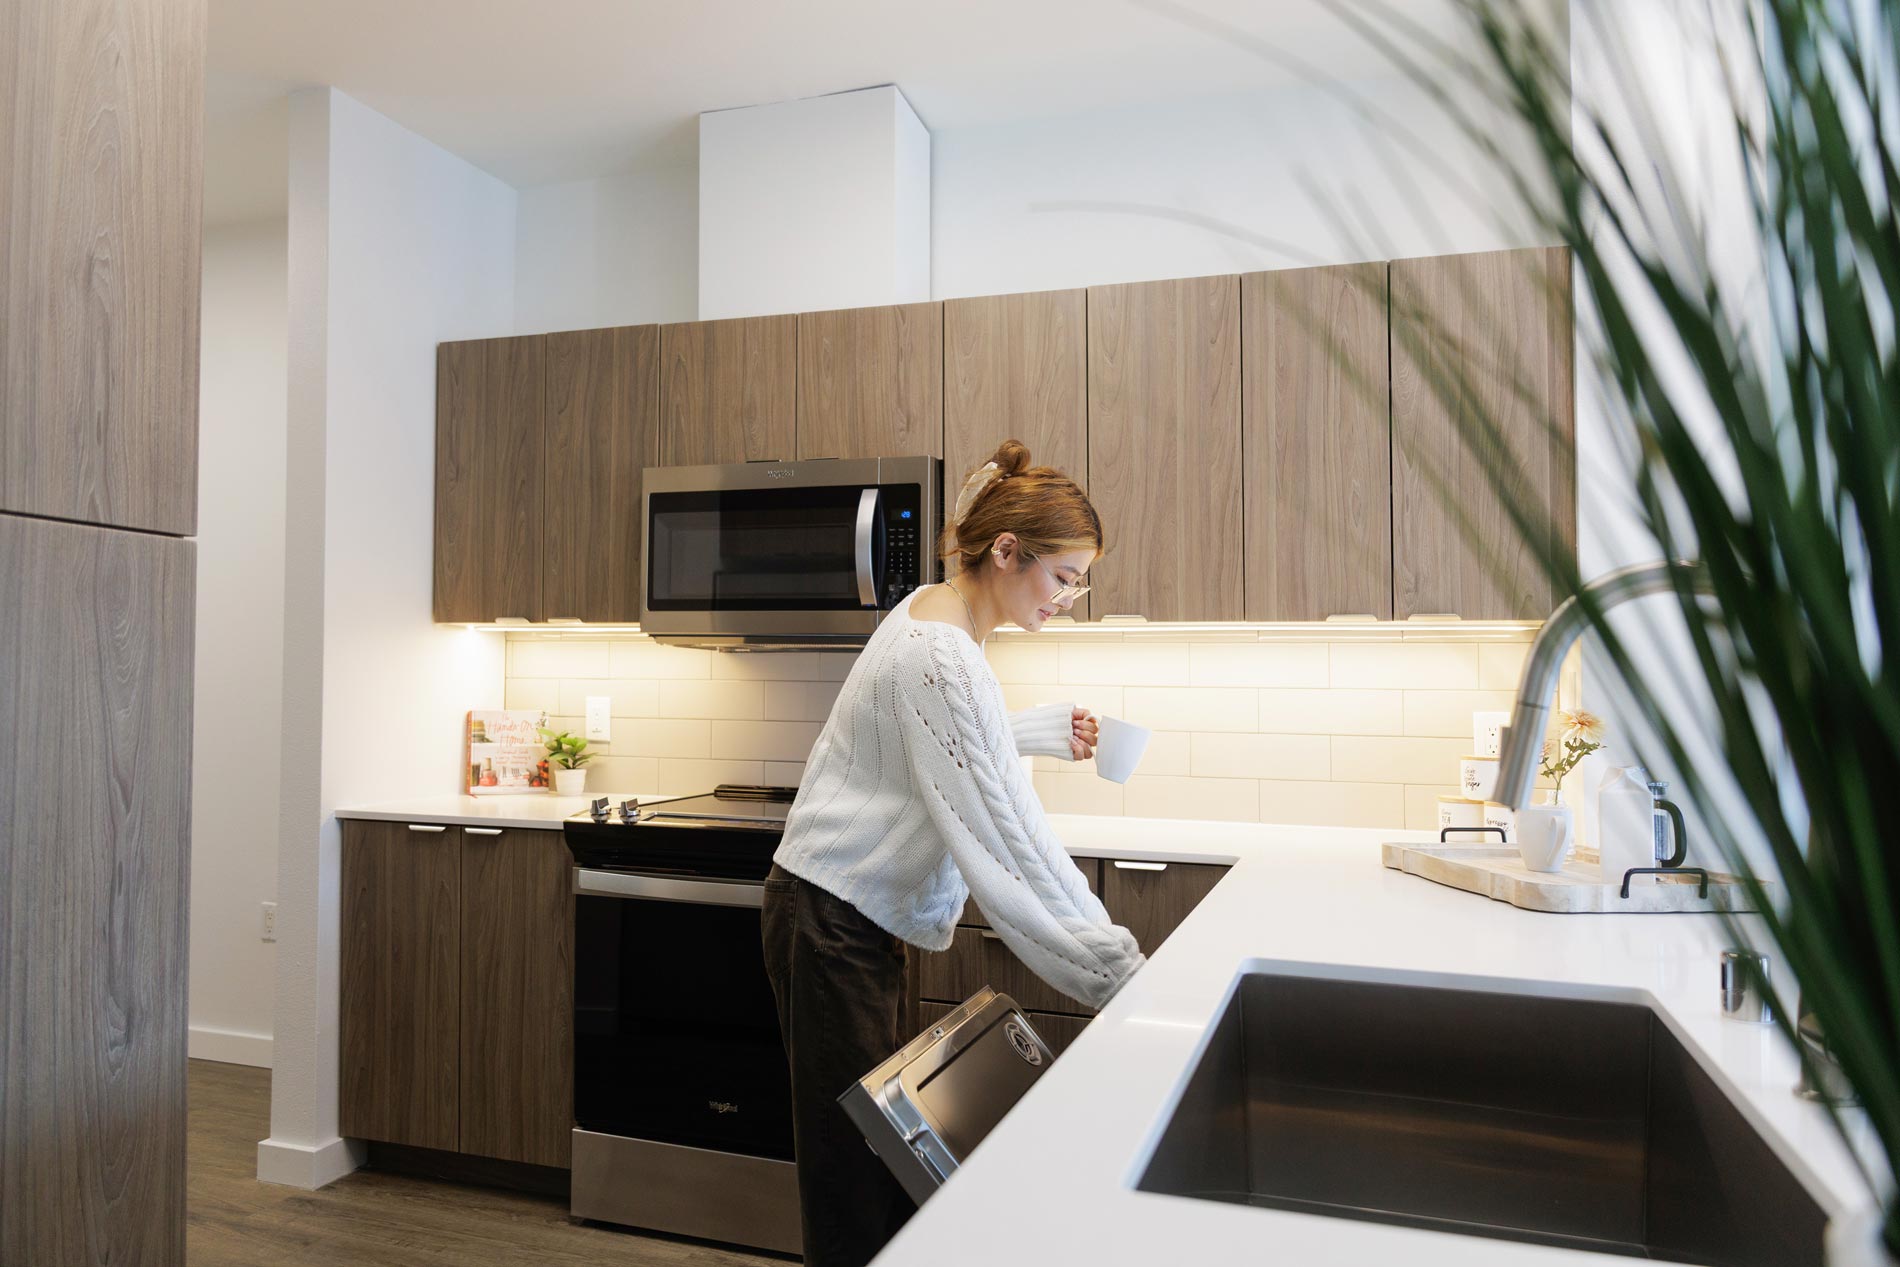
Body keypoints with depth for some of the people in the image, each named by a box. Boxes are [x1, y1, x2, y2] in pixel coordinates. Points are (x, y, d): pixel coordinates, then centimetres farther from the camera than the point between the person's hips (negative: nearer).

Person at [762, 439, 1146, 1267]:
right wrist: (1115, 968, -23)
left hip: (858, 914, 10)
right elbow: (1006, 839, -27)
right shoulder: (940, 656, -25)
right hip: (833, 922, -10)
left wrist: (1043, 731, 10)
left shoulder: (933, 615, 5)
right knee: (855, 1169, 0)